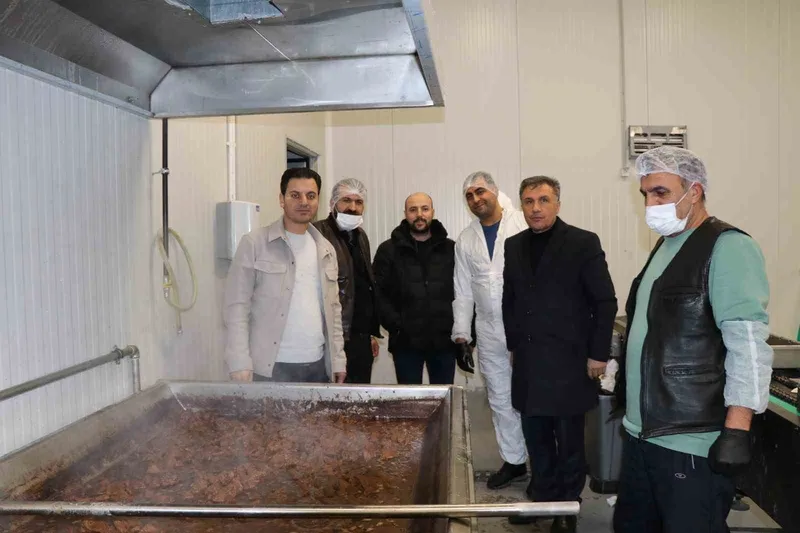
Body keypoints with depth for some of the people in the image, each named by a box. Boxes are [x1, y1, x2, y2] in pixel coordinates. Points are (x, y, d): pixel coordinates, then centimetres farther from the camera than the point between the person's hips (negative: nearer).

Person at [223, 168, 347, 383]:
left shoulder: (326, 249, 12)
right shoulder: (254, 243, -4)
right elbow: (237, 306, -7)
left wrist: (338, 360, 9)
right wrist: (241, 365, -13)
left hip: (319, 365, 5)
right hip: (271, 367, -4)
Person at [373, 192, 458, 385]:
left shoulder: (450, 249, 7)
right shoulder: (388, 250, 3)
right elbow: (379, 293, -2)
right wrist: (395, 325, -12)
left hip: (444, 340, 1)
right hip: (406, 341, -1)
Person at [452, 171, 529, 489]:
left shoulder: (525, 226, -6)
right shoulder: (465, 241, 10)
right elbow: (463, 291, 12)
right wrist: (461, 332, 8)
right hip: (489, 332, 5)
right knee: (500, 399, 13)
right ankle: (514, 461, 27)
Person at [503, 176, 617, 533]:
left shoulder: (583, 243, -7)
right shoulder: (514, 246, 8)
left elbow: (605, 301, -7)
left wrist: (598, 354, -9)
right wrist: (514, 344, 12)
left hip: (568, 360, -4)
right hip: (528, 362, 4)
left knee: (569, 441, 8)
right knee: (536, 439, 13)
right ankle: (541, 497, 30)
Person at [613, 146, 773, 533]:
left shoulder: (727, 247, -12)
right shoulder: (664, 245, 14)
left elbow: (748, 342, -19)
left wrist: (737, 429, -23)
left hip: (692, 443, -8)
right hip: (642, 431, 8)